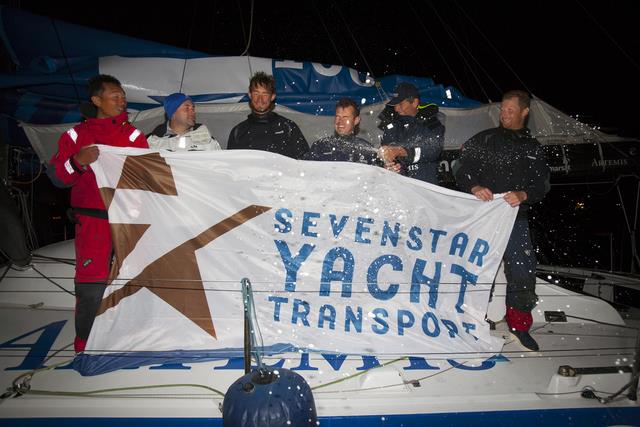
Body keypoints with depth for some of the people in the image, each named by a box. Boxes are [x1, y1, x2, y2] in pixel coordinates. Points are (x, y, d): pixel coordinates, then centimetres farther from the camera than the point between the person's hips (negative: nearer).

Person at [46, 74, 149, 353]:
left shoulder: (134, 136, 11)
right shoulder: (76, 135, 9)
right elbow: (56, 176, 7)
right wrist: (77, 161, -12)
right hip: (92, 222, -1)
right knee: (91, 285, -2)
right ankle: (86, 345, 13)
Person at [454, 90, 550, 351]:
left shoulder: (533, 148, 15)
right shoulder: (483, 140, 8)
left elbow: (542, 184, 7)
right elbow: (462, 170, 1)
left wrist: (523, 195, -13)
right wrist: (474, 187, -19)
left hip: (515, 215, 2)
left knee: (523, 268, -2)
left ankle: (519, 323, 16)